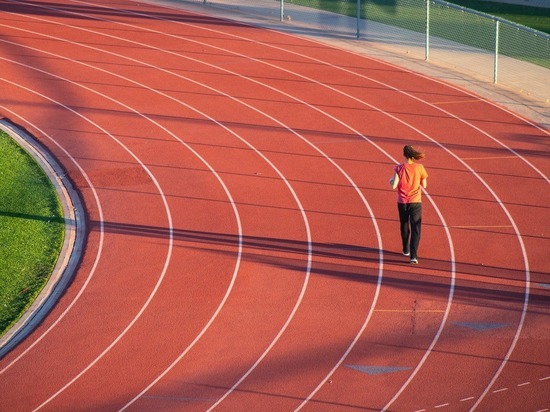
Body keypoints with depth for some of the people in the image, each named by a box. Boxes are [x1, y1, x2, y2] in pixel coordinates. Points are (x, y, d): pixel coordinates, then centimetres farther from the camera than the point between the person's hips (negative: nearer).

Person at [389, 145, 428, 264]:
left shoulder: (399, 168, -9)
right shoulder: (419, 168, -7)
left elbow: (394, 186, -13)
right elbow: (424, 185, 2)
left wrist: (391, 180, 9)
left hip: (402, 202, 1)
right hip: (415, 202, -1)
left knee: (404, 227, 23)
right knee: (415, 229, -3)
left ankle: (406, 250, 39)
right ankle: (413, 255, -17)